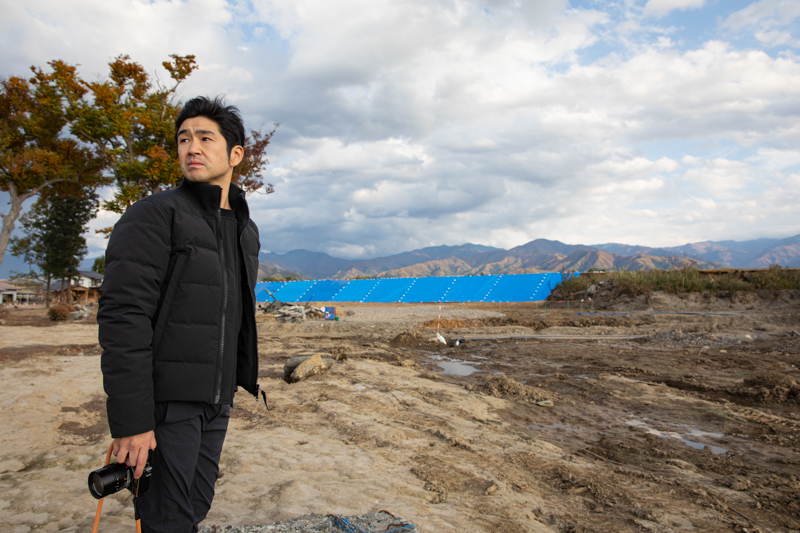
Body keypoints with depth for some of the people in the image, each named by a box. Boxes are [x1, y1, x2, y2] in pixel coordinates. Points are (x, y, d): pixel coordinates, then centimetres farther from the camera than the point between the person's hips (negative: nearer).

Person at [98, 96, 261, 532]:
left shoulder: (245, 230, 12)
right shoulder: (153, 215, -11)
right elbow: (122, 318, -18)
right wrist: (129, 420, -22)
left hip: (216, 400, 7)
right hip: (166, 400, -6)